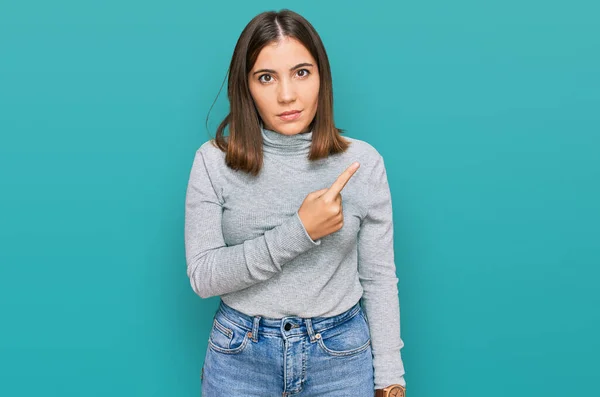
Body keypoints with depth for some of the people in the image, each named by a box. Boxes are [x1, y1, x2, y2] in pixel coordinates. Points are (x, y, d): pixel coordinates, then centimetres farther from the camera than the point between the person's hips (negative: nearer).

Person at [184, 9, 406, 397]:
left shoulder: (363, 161, -8)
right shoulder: (214, 161, -9)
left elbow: (378, 278, -2)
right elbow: (203, 276, -13)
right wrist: (298, 231, -23)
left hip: (341, 354, 1)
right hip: (240, 355, 0)